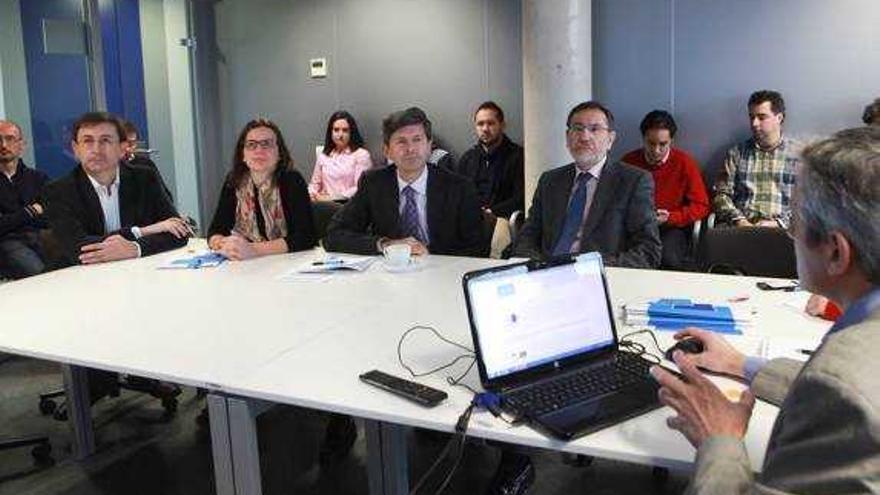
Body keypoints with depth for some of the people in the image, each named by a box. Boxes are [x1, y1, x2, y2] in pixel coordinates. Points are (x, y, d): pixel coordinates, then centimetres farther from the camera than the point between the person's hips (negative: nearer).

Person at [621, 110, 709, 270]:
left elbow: (701, 206, 2)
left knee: (668, 259, -34)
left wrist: (670, 217, -13)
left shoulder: (685, 163, 2)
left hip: (672, 227, -1)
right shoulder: (628, 161, 7)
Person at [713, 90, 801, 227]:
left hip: (781, 229, 0)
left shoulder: (800, 154, 10)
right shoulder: (736, 152, 15)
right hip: (739, 228, 1)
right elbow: (721, 194, 9)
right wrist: (738, 220, -8)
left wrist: (780, 223, -10)